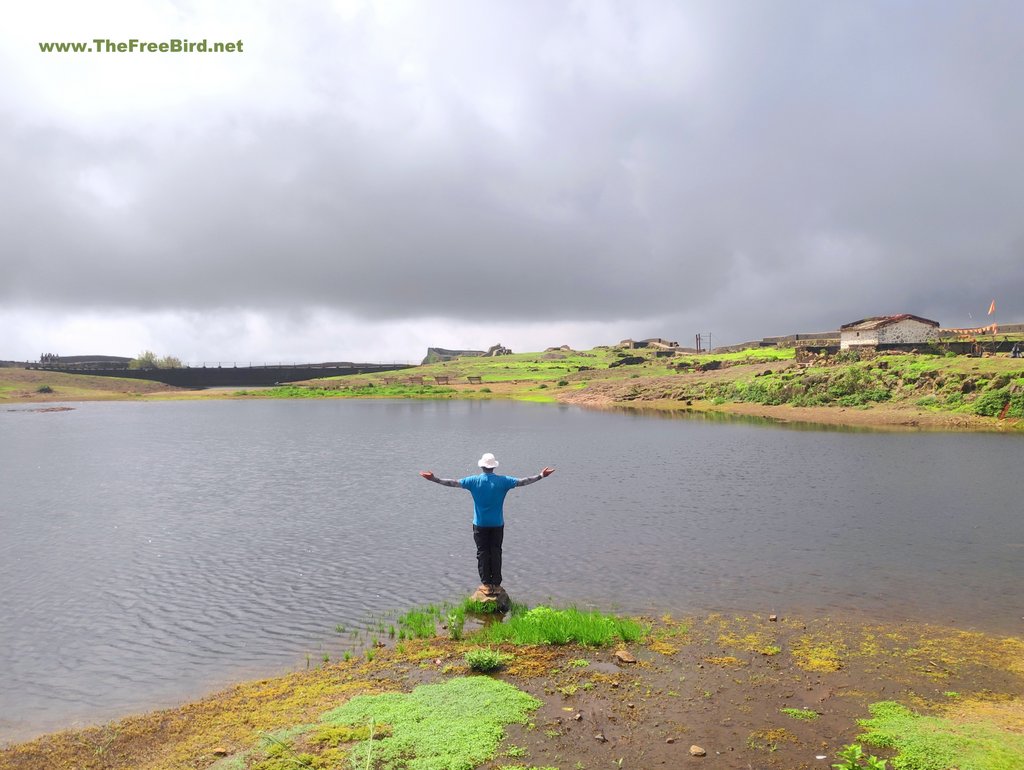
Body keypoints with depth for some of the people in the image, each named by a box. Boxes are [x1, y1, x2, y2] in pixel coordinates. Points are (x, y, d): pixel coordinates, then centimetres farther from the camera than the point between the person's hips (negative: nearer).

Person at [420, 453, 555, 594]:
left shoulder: (474, 481, -8)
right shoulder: (503, 481, -6)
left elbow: (453, 482, -7)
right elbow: (522, 482, -1)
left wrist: (434, 479, -1)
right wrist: (541, 476, 7)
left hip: (480, 525, -1)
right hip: (497, 524, 1)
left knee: (482, 553, 7)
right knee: (496, 553, 9)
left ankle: (486, 584, 8)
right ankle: (496, 584, 11)